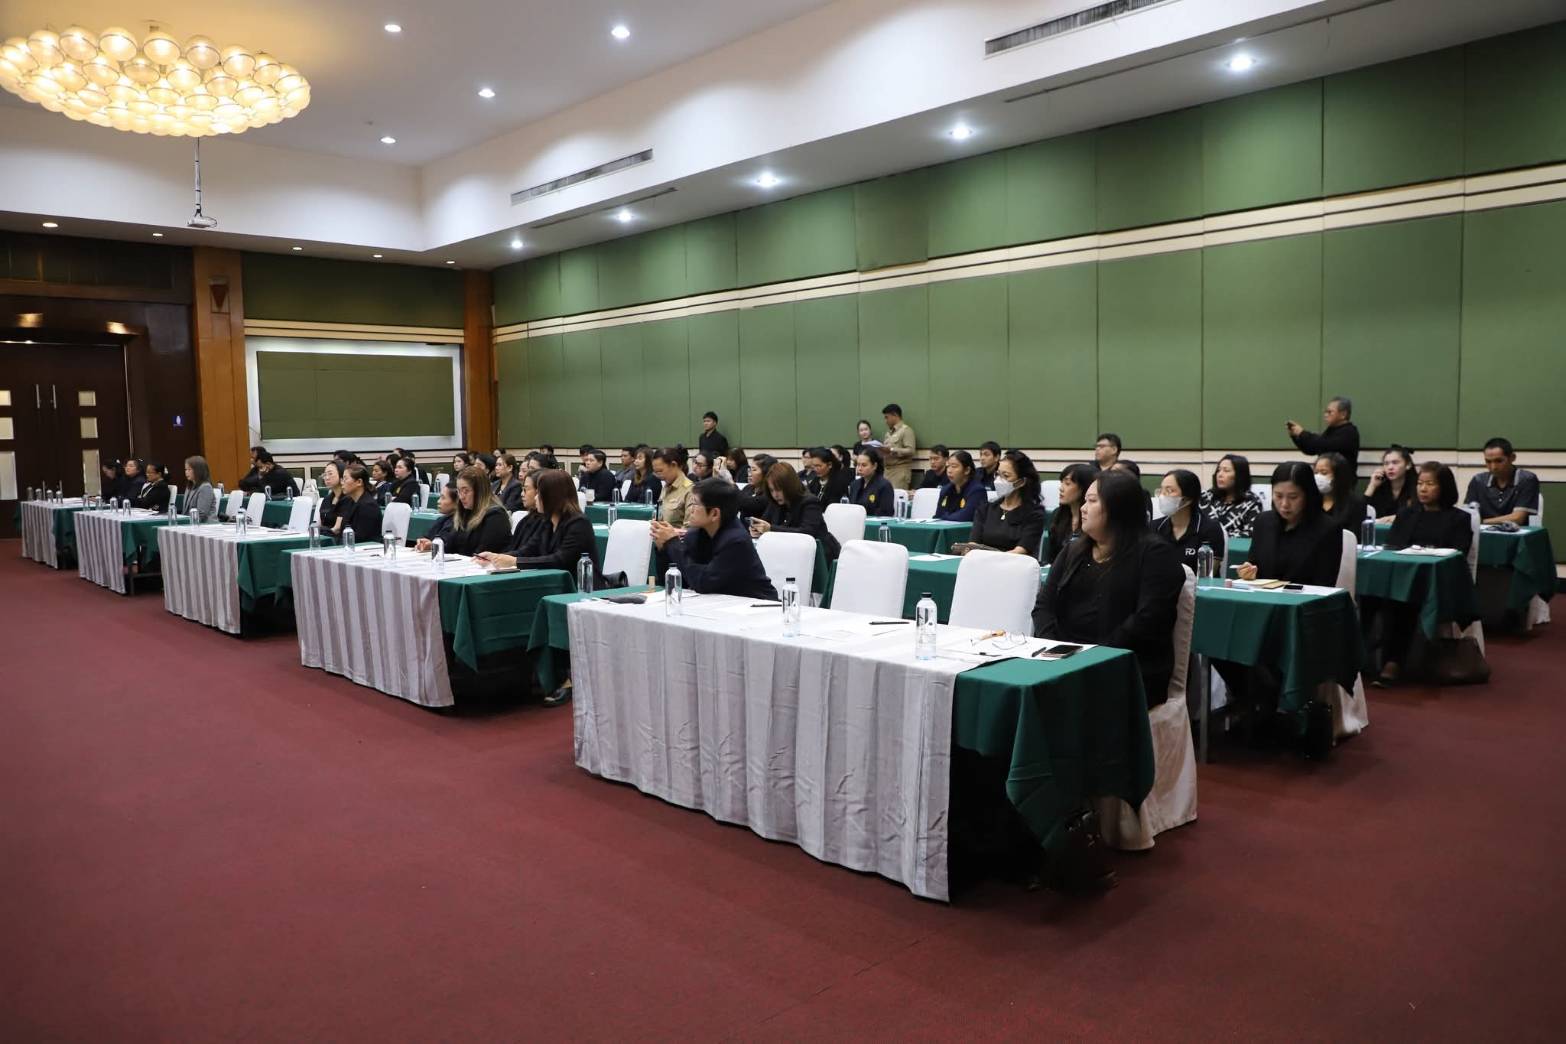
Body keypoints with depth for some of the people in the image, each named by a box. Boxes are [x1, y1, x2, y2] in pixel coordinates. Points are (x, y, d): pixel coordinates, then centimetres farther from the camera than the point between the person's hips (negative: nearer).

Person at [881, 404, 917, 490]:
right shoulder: (889, 432, 19)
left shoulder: (906, 430, -3)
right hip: (888, 470, 7)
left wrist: (892, 450, -18)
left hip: (900, 470, -7)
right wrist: (883, 451, 1)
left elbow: (911, 451, -13)